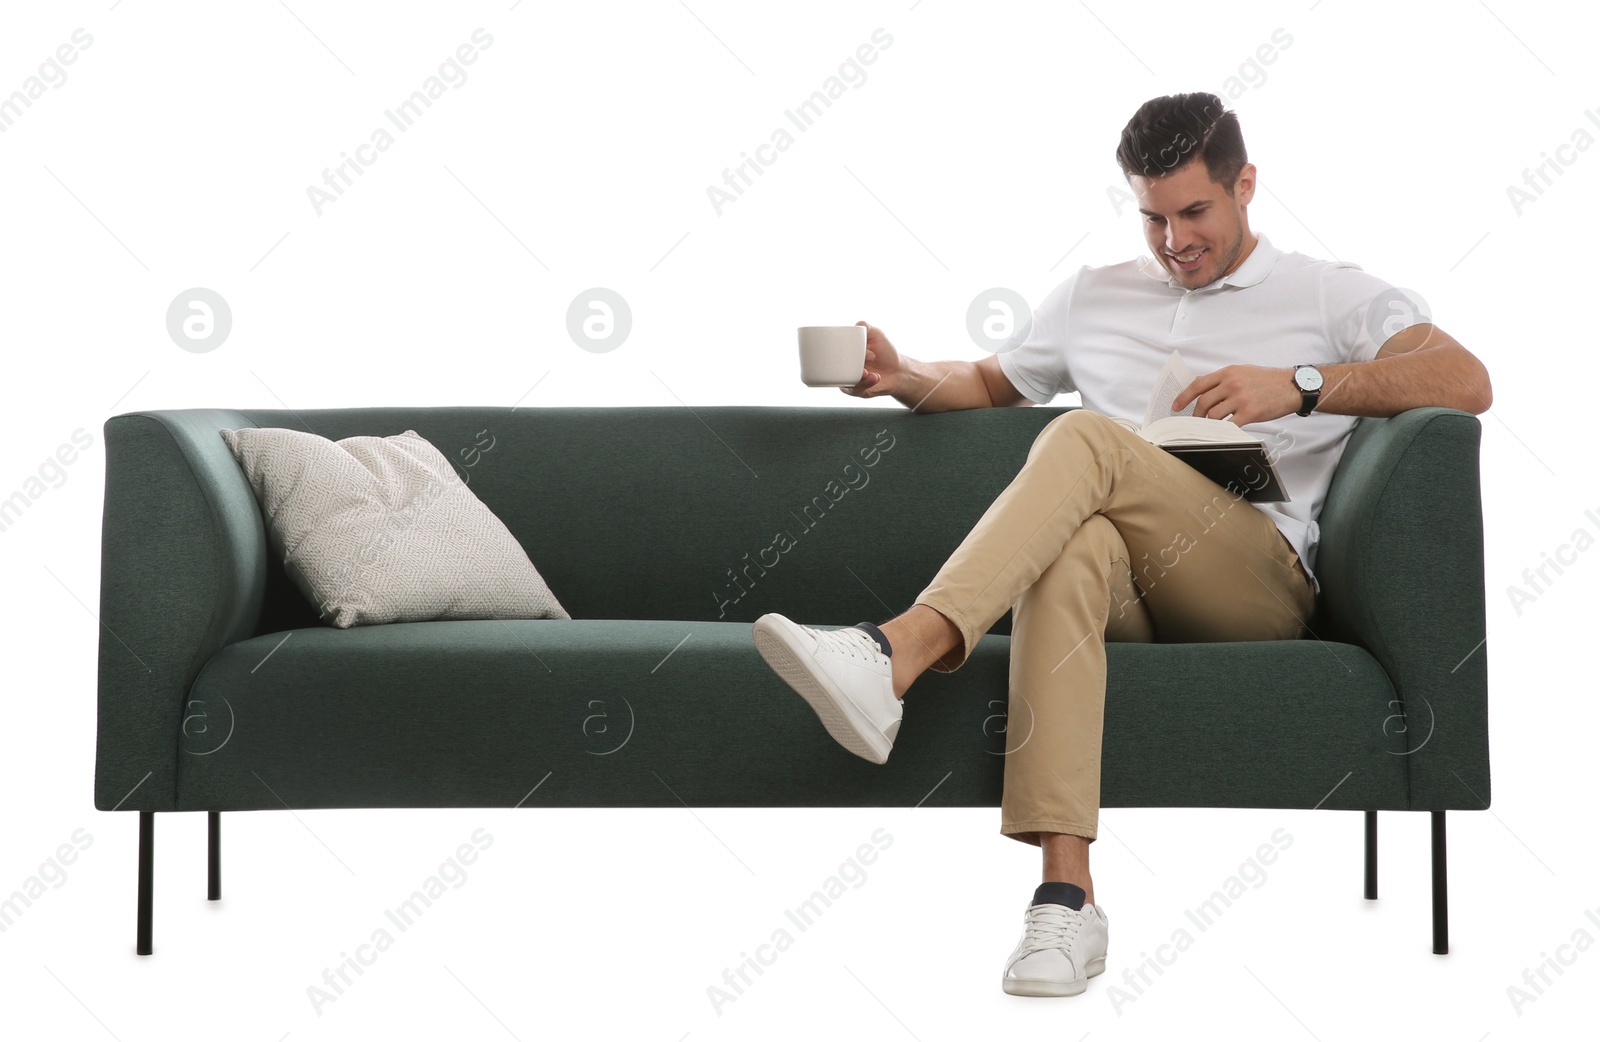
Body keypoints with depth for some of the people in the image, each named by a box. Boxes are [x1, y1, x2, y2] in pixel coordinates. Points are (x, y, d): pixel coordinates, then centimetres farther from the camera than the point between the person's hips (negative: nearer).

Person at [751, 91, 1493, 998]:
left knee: (1085, 438, -30)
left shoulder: (1330, 295, 15)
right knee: (1073, 548, -38)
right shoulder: (1094, 298, 29)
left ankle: (896, 656, -50)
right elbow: (988, 383, 41)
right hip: (1126, 587, 3)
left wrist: (1298, 386, -12)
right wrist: (905, 378, 17)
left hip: (1255, 586, -3)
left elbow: (1467, 383, 0)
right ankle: (1067, 897, -48)